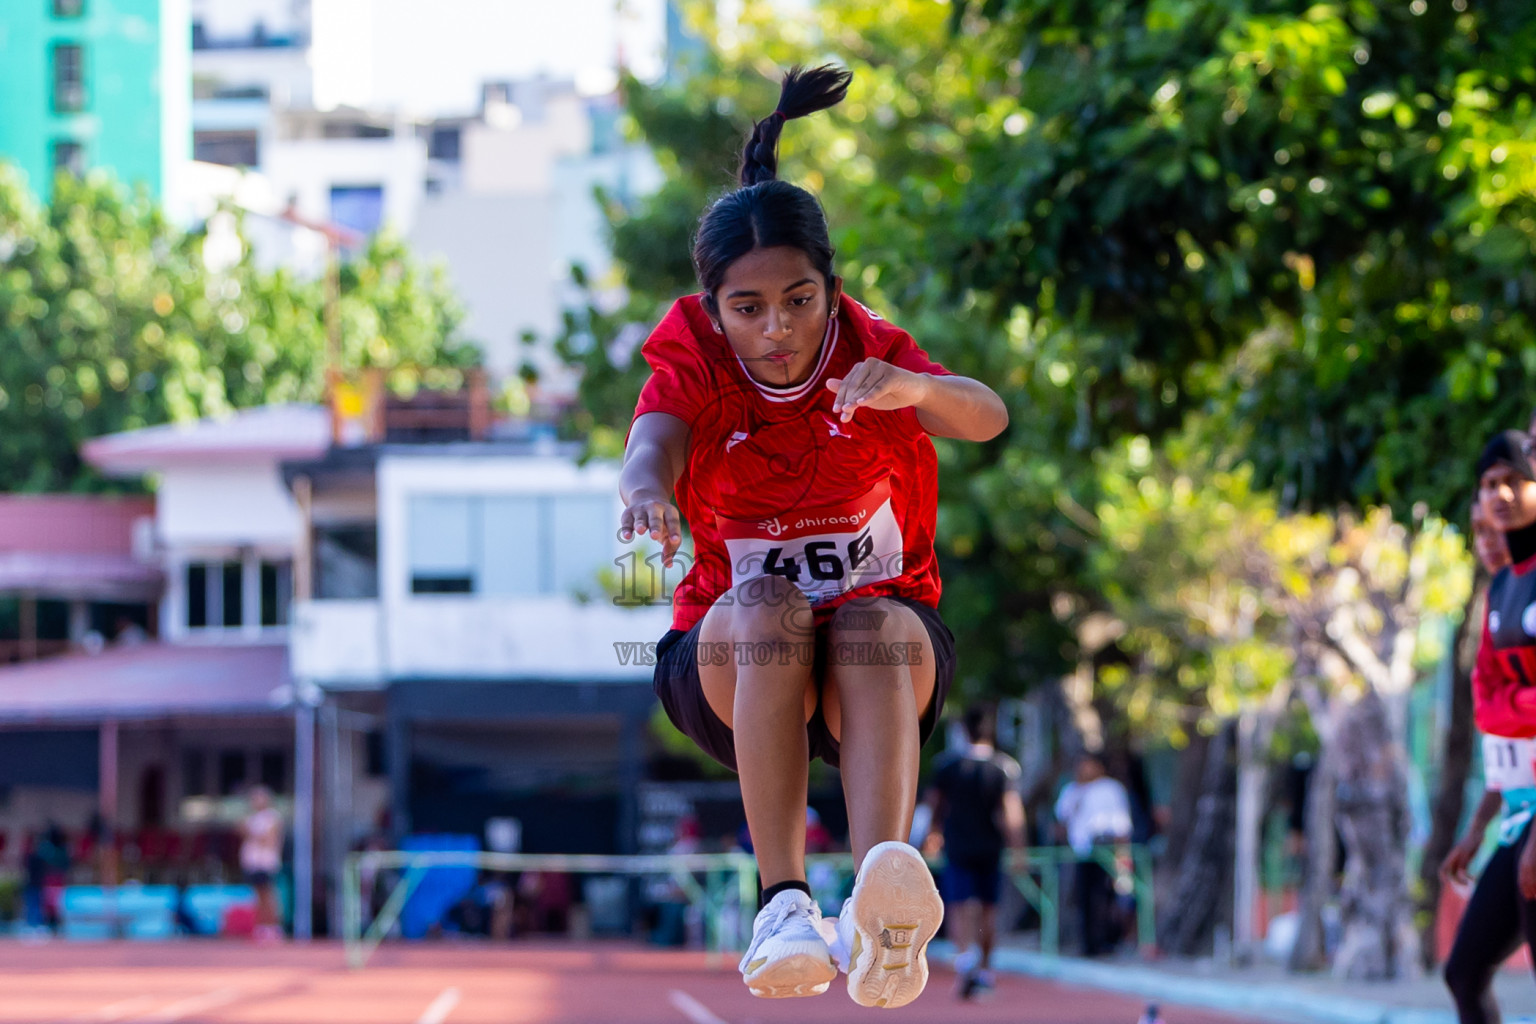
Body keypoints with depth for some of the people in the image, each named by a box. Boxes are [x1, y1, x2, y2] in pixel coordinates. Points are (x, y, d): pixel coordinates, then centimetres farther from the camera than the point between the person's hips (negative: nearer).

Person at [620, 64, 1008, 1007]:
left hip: (885, 632, 0)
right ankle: (785, 903, -45)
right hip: (731, 659, 0)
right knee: (767, 607, -34)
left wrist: (914, 389, -50)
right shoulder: (694, 361, -6)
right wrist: (647, 488, -55)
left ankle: (882, 921, -59)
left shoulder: (872, 353, -6)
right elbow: (655, 434, -29)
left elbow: (987, 417, -26)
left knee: (880, 626, -35)